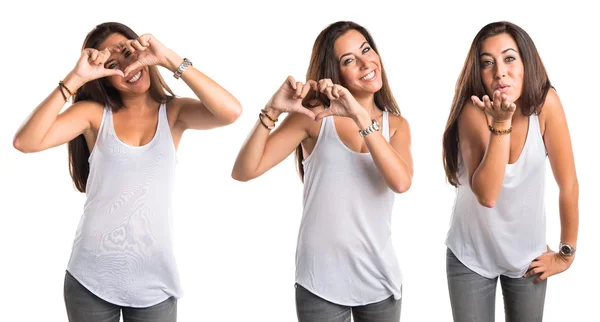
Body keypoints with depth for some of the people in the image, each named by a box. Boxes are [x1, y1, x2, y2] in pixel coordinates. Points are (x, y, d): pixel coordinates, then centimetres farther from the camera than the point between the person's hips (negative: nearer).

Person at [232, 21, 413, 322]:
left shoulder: (396, 125, 4)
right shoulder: (313, 117, -4)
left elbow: (401, 182, -16)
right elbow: (244, 172, -11)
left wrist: (360, 116, -23)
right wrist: (272, 110, -23)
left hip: (379, 280, 3)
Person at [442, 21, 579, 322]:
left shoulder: (545, 102, -18)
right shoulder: (473, 111, -20)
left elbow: (568, 183, -10)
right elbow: (486, 195, -30)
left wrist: (567, 252, -5)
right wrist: (501, 123, -36)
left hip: (528, 256, 2)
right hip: (471, 256, -1)